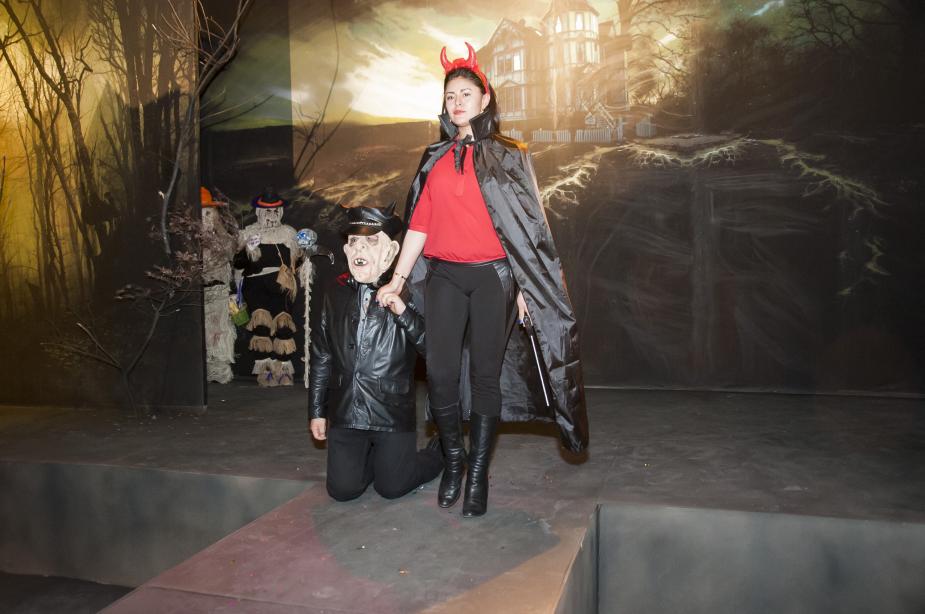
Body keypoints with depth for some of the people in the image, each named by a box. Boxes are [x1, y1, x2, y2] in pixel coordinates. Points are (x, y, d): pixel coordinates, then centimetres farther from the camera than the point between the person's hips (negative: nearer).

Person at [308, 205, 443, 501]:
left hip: (392, 413, -3)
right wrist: (316, 411, 13)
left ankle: (439, 452, 30)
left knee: (391, 487, 2)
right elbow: (321, 356, 11)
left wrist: (405, 314, -26)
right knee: (342, 490, 2)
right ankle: (371, 455, 33)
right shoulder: (337, 292, 4)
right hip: (345, 413, 4)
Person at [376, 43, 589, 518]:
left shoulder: (508, 155, 5)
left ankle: (478, 474, 13)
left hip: (493, 275, -2)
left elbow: (524, 225, 3)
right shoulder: (434, 158, 12)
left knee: (486, 373, 1)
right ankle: (453, 458, 19)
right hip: (444, 275, 2)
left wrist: (523, 285, -1)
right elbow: (420, 222, 8)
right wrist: (398, 278, 2)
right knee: (441, 372, -5)